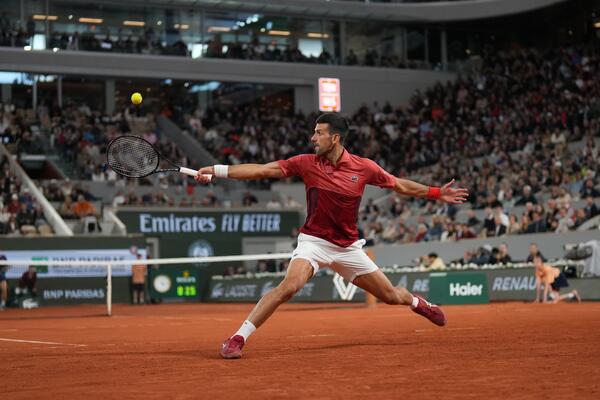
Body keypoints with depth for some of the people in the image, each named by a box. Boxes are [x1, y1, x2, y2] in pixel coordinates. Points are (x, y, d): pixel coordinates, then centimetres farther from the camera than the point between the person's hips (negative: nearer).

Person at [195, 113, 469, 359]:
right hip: (314, 241, -2)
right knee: (289, 286, -30)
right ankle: (237, 339, -24)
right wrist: (217, 171, -20)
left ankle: (418, 303, 49)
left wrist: (437, 193, 5)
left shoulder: (364, 167, -8)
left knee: (390, 296, 11)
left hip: (348, 247, 2)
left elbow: (399, 185, 6)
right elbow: (262, 170, -13)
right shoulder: (306, 163, -10)